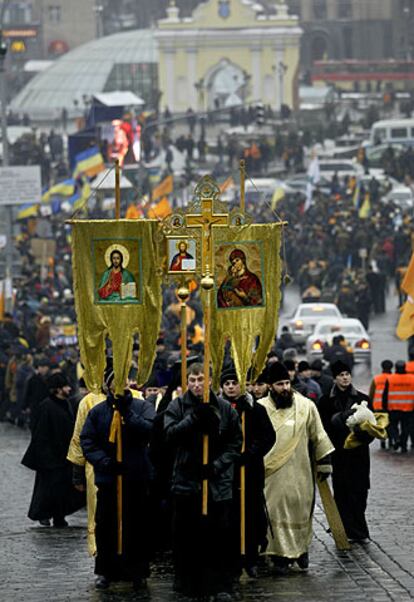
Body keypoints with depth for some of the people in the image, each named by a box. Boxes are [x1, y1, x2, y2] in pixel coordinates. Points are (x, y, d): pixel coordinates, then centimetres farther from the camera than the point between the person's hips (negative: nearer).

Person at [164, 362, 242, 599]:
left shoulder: (224, 408, 3)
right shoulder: (178, 406, 3)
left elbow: (236, 442, 4)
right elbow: (170, 433, -11)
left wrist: (218, 464, -10)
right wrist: (194, 417, -21)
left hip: (218, 480, 0)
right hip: (186, 479, 0)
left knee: (219, 535, 0)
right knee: (186, 535, 3)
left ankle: (221, 585, 6)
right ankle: (188, 582, 14)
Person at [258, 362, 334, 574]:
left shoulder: (306, 406, 1)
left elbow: (318, 437, 9)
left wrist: (324, 464, 8)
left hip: (300, 471, 1)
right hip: (273, 472, -1)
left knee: (301, 509, 7)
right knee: (276, 513, -3)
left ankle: (301, 548, 26)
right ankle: (281, 554, 4)